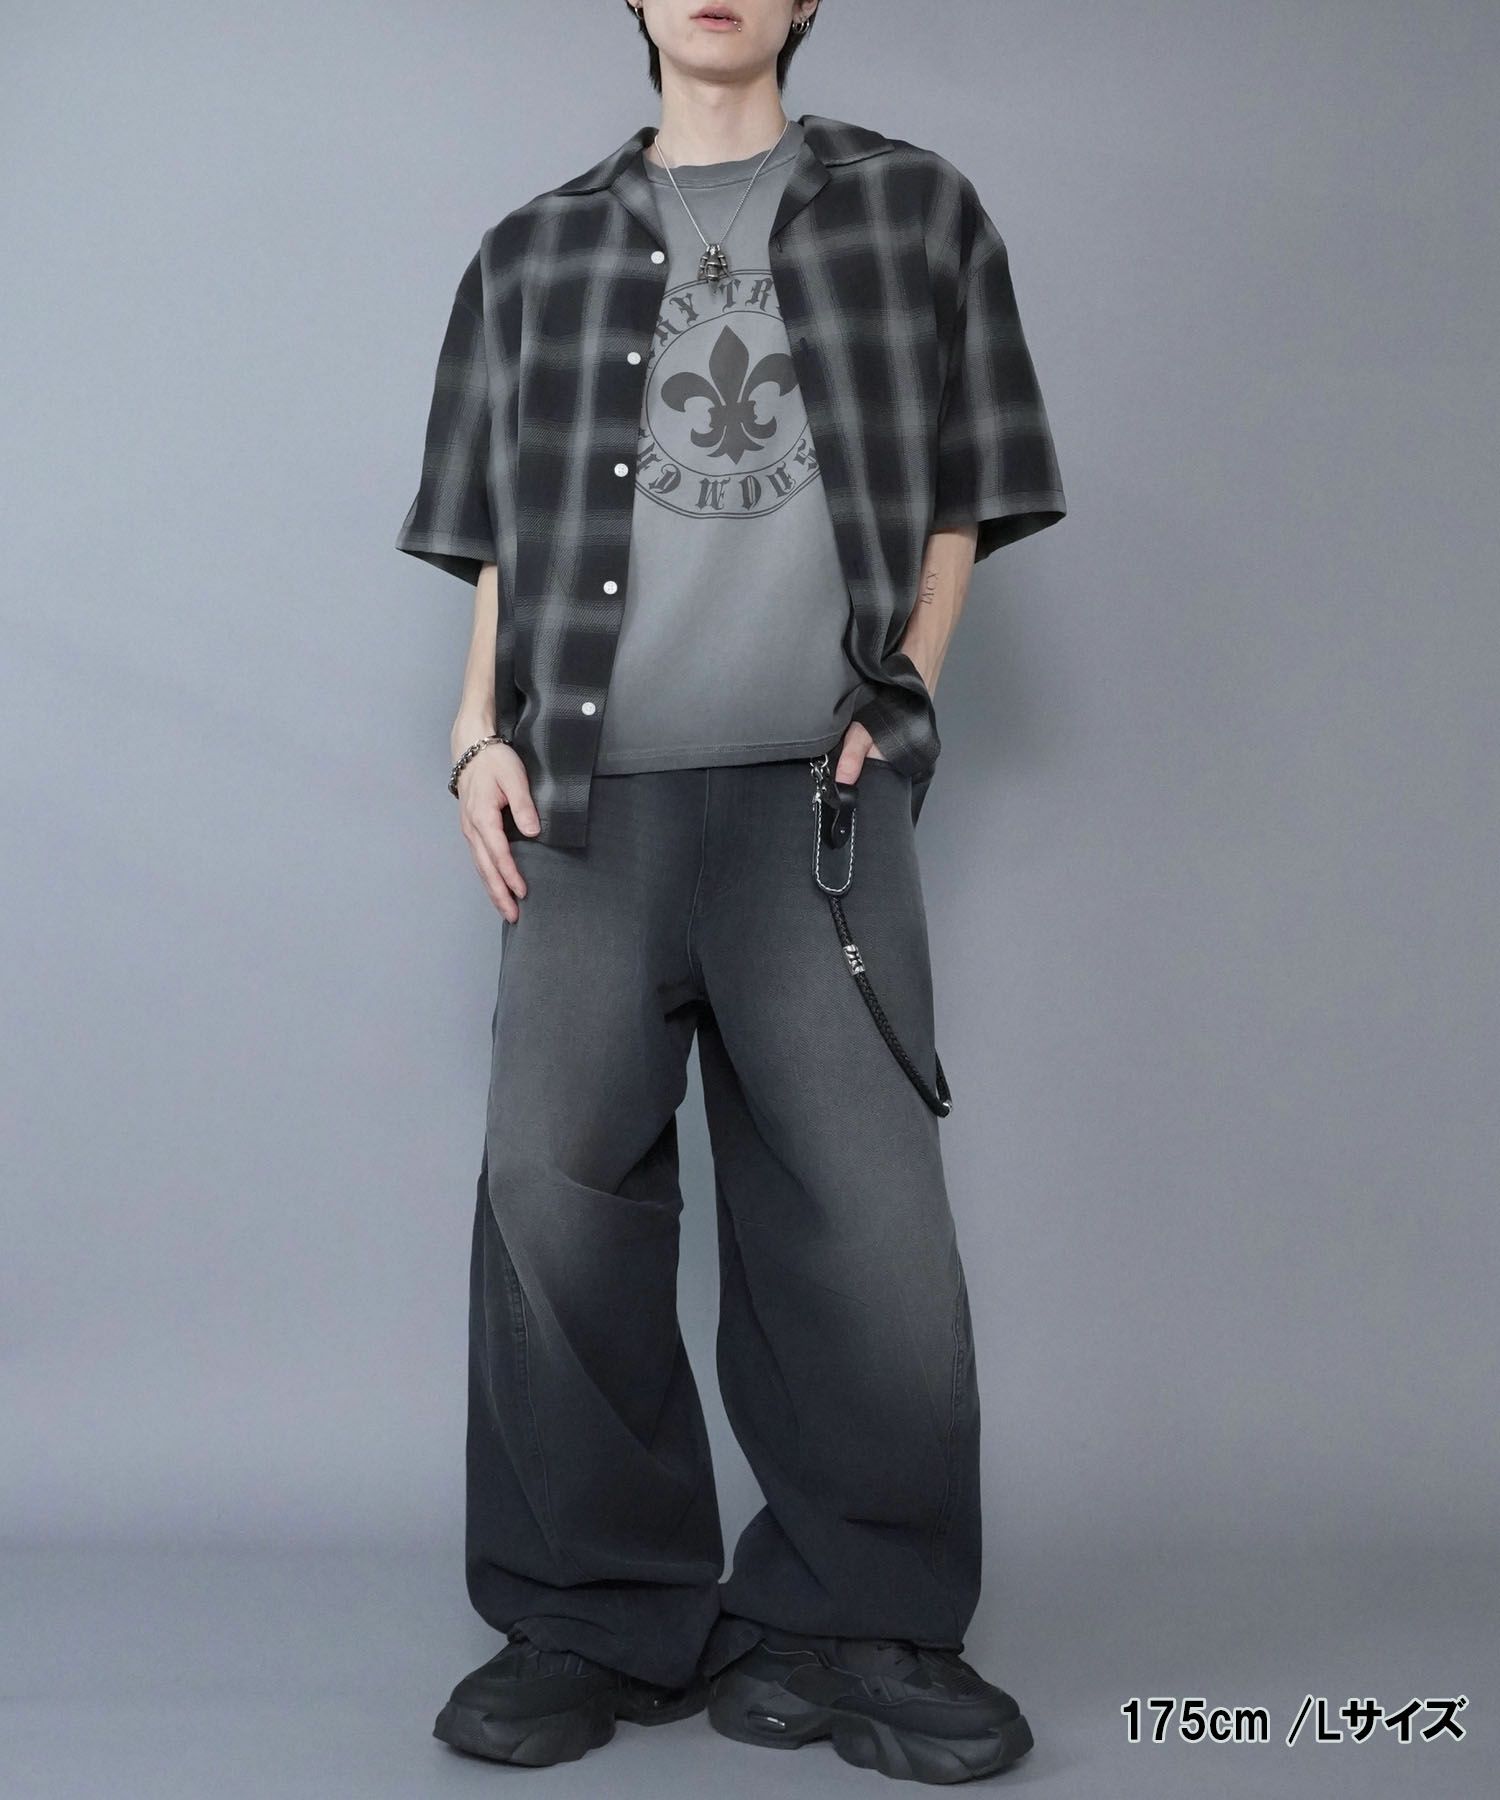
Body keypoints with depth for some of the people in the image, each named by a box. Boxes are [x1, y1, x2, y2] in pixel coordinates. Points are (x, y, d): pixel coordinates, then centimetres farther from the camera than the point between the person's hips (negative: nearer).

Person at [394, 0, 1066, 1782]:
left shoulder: (917, 209, 13)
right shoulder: (534, 250, 16)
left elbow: (955, 500, 13)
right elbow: (501, 538, 16)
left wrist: (896, 697, 1)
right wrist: (482, 733, 4)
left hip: (817, 794, -1)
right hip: (588, 799, 2)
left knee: (865, 1213, -4)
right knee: (558, 1201, -1)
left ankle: (858, 1623, 11)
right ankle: (598, 1622, 12)